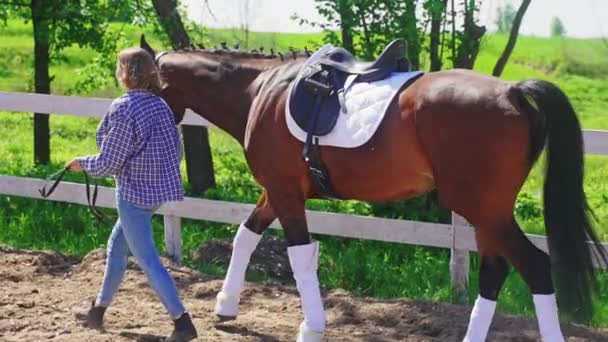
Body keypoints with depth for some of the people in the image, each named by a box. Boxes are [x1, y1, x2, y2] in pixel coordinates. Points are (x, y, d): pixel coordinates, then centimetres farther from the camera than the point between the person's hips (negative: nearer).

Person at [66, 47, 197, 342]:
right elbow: (177, 151, 9)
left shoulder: (123, 109, -20)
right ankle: (99, 309, 35)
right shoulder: (160, 105, 4)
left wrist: (83, 163, 1)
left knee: (147, 260, -1)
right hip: (160, 188, 9)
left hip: (134, 193, -9)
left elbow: (108, 162, -17)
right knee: (116, 246, 22)